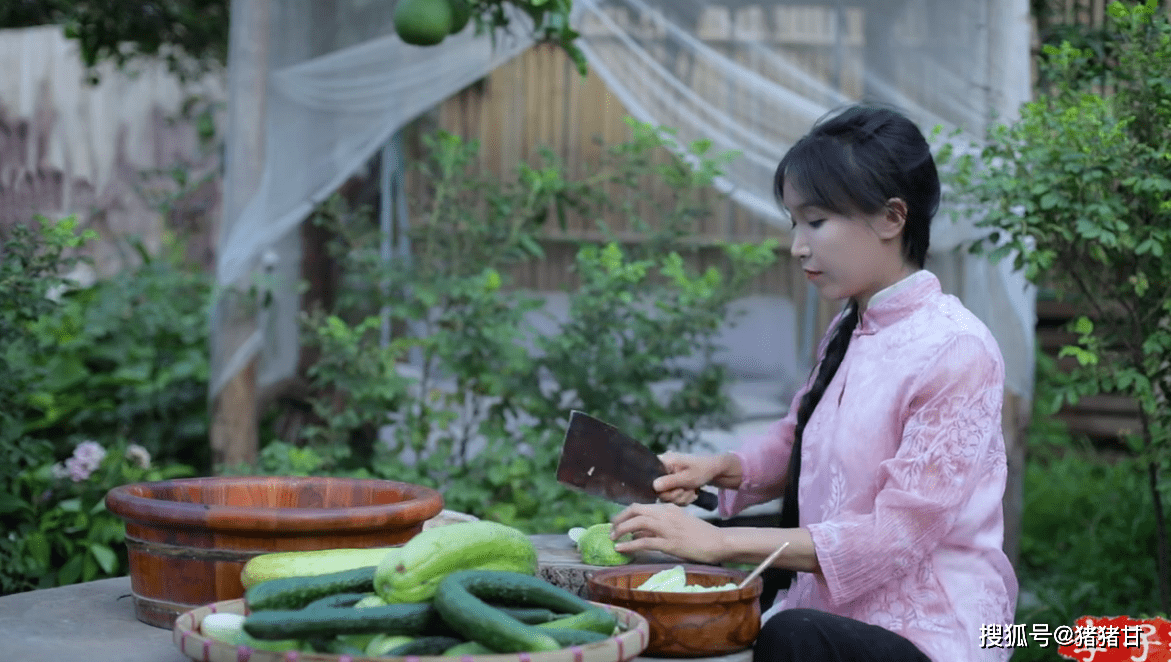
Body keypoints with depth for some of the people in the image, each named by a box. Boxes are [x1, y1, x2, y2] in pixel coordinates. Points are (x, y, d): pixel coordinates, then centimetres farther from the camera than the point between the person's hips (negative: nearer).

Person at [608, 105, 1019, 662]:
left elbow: (897, 535, -19)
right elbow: (795, 445, 25)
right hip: (838, 615, 7)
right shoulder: (846, 333, 8)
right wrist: (715, 468, 3)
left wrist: (718, 542, -21)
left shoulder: (956, 350, -15)